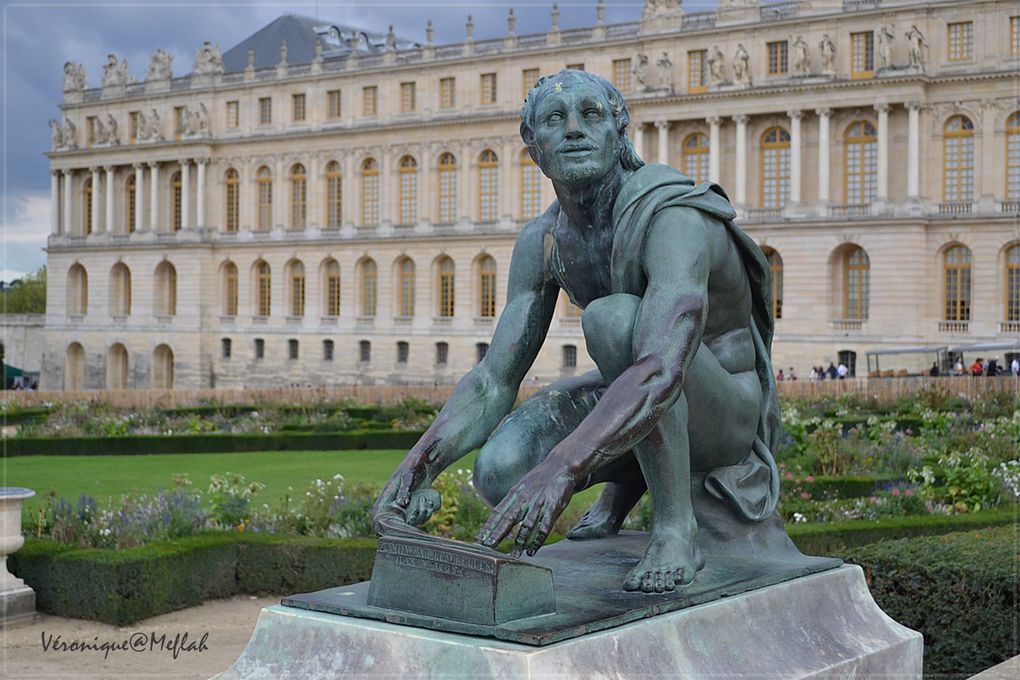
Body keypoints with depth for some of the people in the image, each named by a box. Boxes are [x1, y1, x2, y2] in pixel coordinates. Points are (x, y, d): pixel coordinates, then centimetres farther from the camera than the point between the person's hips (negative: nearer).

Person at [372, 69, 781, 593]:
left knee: (614, 316, -36)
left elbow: (663, 372, -45)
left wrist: (561, 469, -57)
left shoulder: (672, 217, -30)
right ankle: (629, 476, 14)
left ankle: (675, 529, -23)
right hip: (634, 396, 7)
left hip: (727, 409, -7)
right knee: (499, 471, -20)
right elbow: (494, 380, -8)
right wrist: (416, 466, -25)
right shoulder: (541, 241, -7)